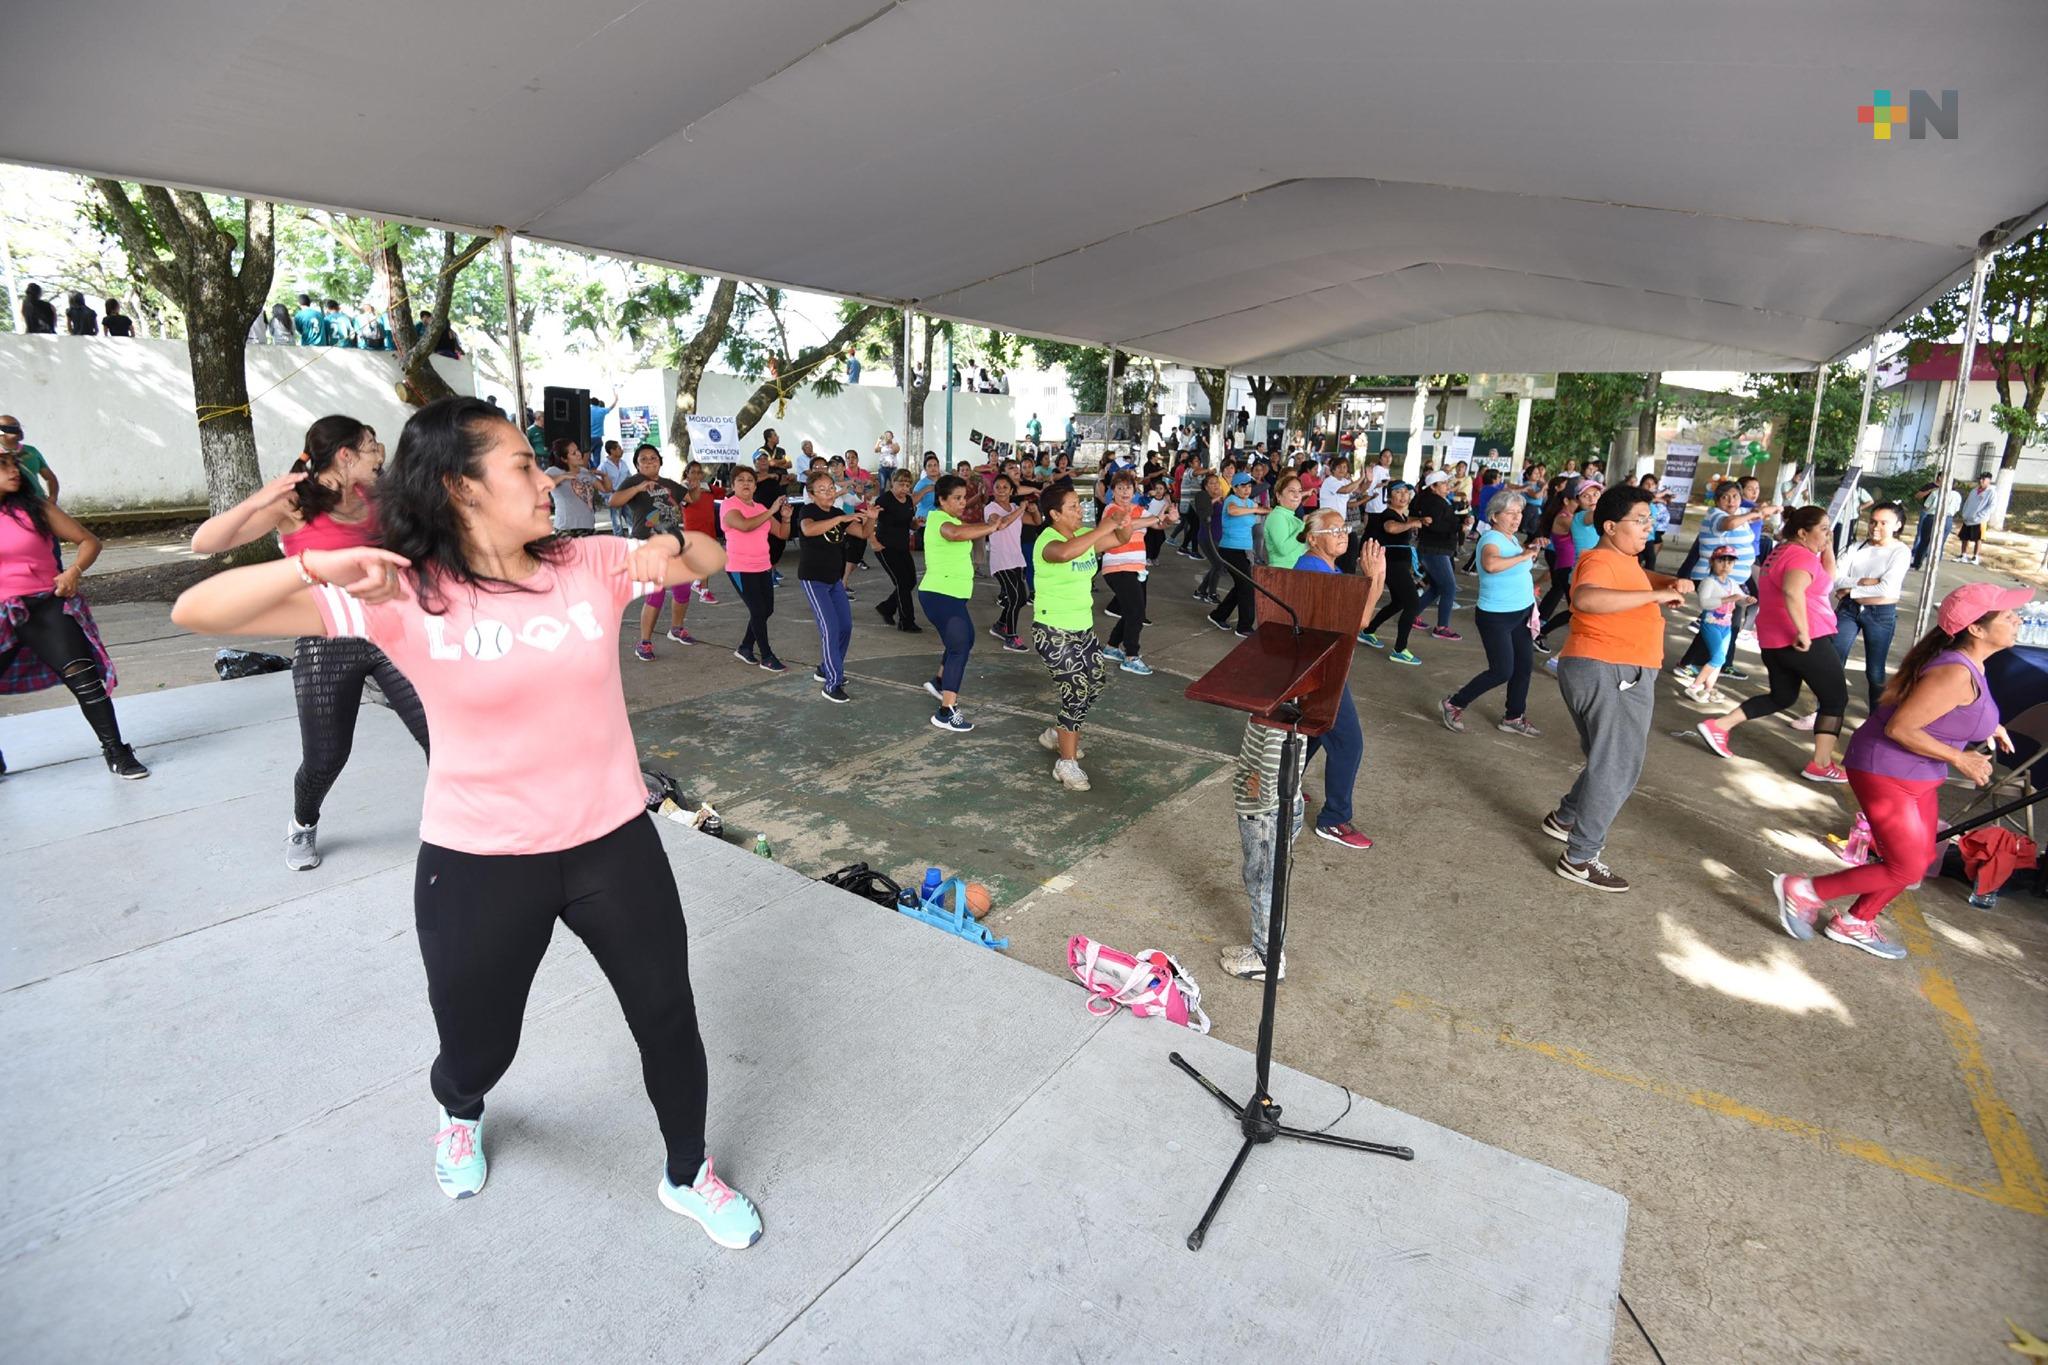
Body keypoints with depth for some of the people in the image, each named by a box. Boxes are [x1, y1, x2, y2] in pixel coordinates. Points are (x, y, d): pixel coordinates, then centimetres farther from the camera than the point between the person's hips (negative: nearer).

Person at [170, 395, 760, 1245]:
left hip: (613, 843, 2)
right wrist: (316, 566, -33)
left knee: (669, 1017, 13)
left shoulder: (590, 565, -4)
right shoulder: (403, 596, -12)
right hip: (478, 862, -1)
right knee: (477, 1048, 20)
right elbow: (196, 614, -14)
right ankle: (458, 1113, 61)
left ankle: (688, 1175, 40)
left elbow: (712, 562, 6)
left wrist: (673, 551, -18)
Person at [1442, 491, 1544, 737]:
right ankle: (1454, 704, 9)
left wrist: (1533, 550, 11)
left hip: (1521, 613, 9)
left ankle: (1514, 718, 25)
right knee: (1502, 671, -7)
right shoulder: (1491, 539, -19)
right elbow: (1490, 564, -43)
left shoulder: (1511, 538, 9)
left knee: (1524, 665, 11)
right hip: (1496, 617, -9)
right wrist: (1524, 555, -35)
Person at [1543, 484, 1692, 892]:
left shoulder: (1623, 559, 14)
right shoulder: (1600, 560, -18)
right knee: (1617, 769, -5)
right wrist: (1656, 595, -35)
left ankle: (1563, 819, 39)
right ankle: (1579, 859, 1)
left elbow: (1641, 577, 37)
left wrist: (1671, 584, 15)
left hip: (1618, 676, 11)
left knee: (1608, 761, 23)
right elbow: (1584, 598, -40)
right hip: (1608, 675, -11)